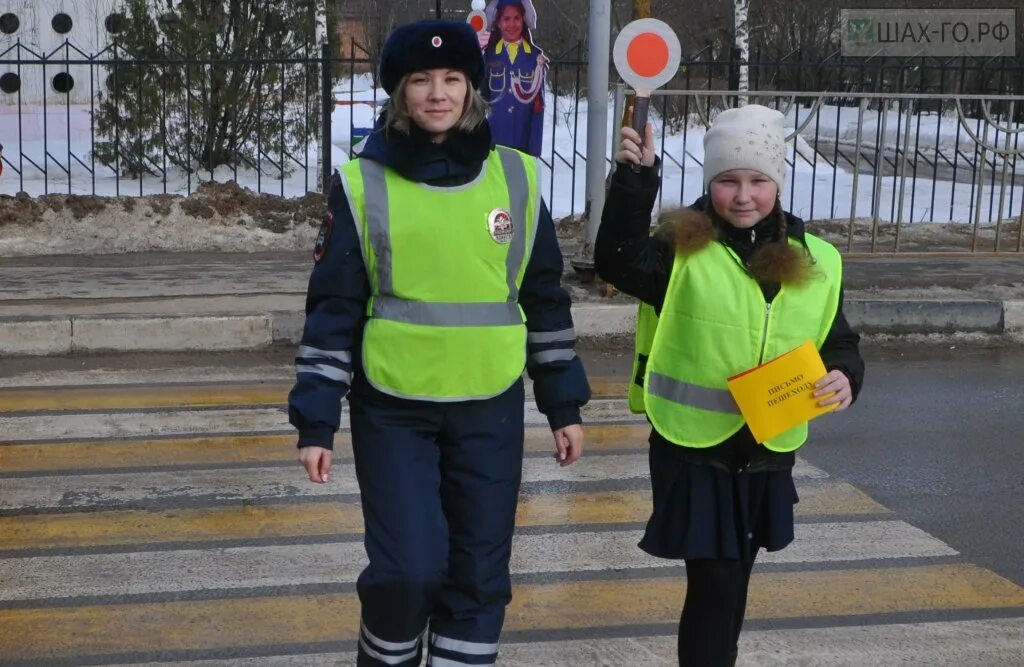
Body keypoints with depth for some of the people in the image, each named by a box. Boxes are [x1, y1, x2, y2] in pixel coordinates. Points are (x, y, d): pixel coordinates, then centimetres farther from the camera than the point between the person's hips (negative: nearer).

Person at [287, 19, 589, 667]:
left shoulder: (516, 178, 2)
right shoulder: (363, 184, -3)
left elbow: (546, 300, 9)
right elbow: (333, 310, -2)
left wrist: (564, 406, 10)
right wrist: (316, 420, -5)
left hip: (490, 411, 2)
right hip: (392, 410, -2)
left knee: (478, 576, 6)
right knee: (407, 571, -7)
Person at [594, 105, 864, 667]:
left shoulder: (815, 263, 4)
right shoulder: (682, 248, -8)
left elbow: (839, 343, 9)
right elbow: (620, 262, -27)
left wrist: (843, 377, -13)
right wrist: (634, 178, -35)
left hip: (767, 455, 5)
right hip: (693, 451, -4)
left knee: (733, 584, 18)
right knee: (713, 584, -7)